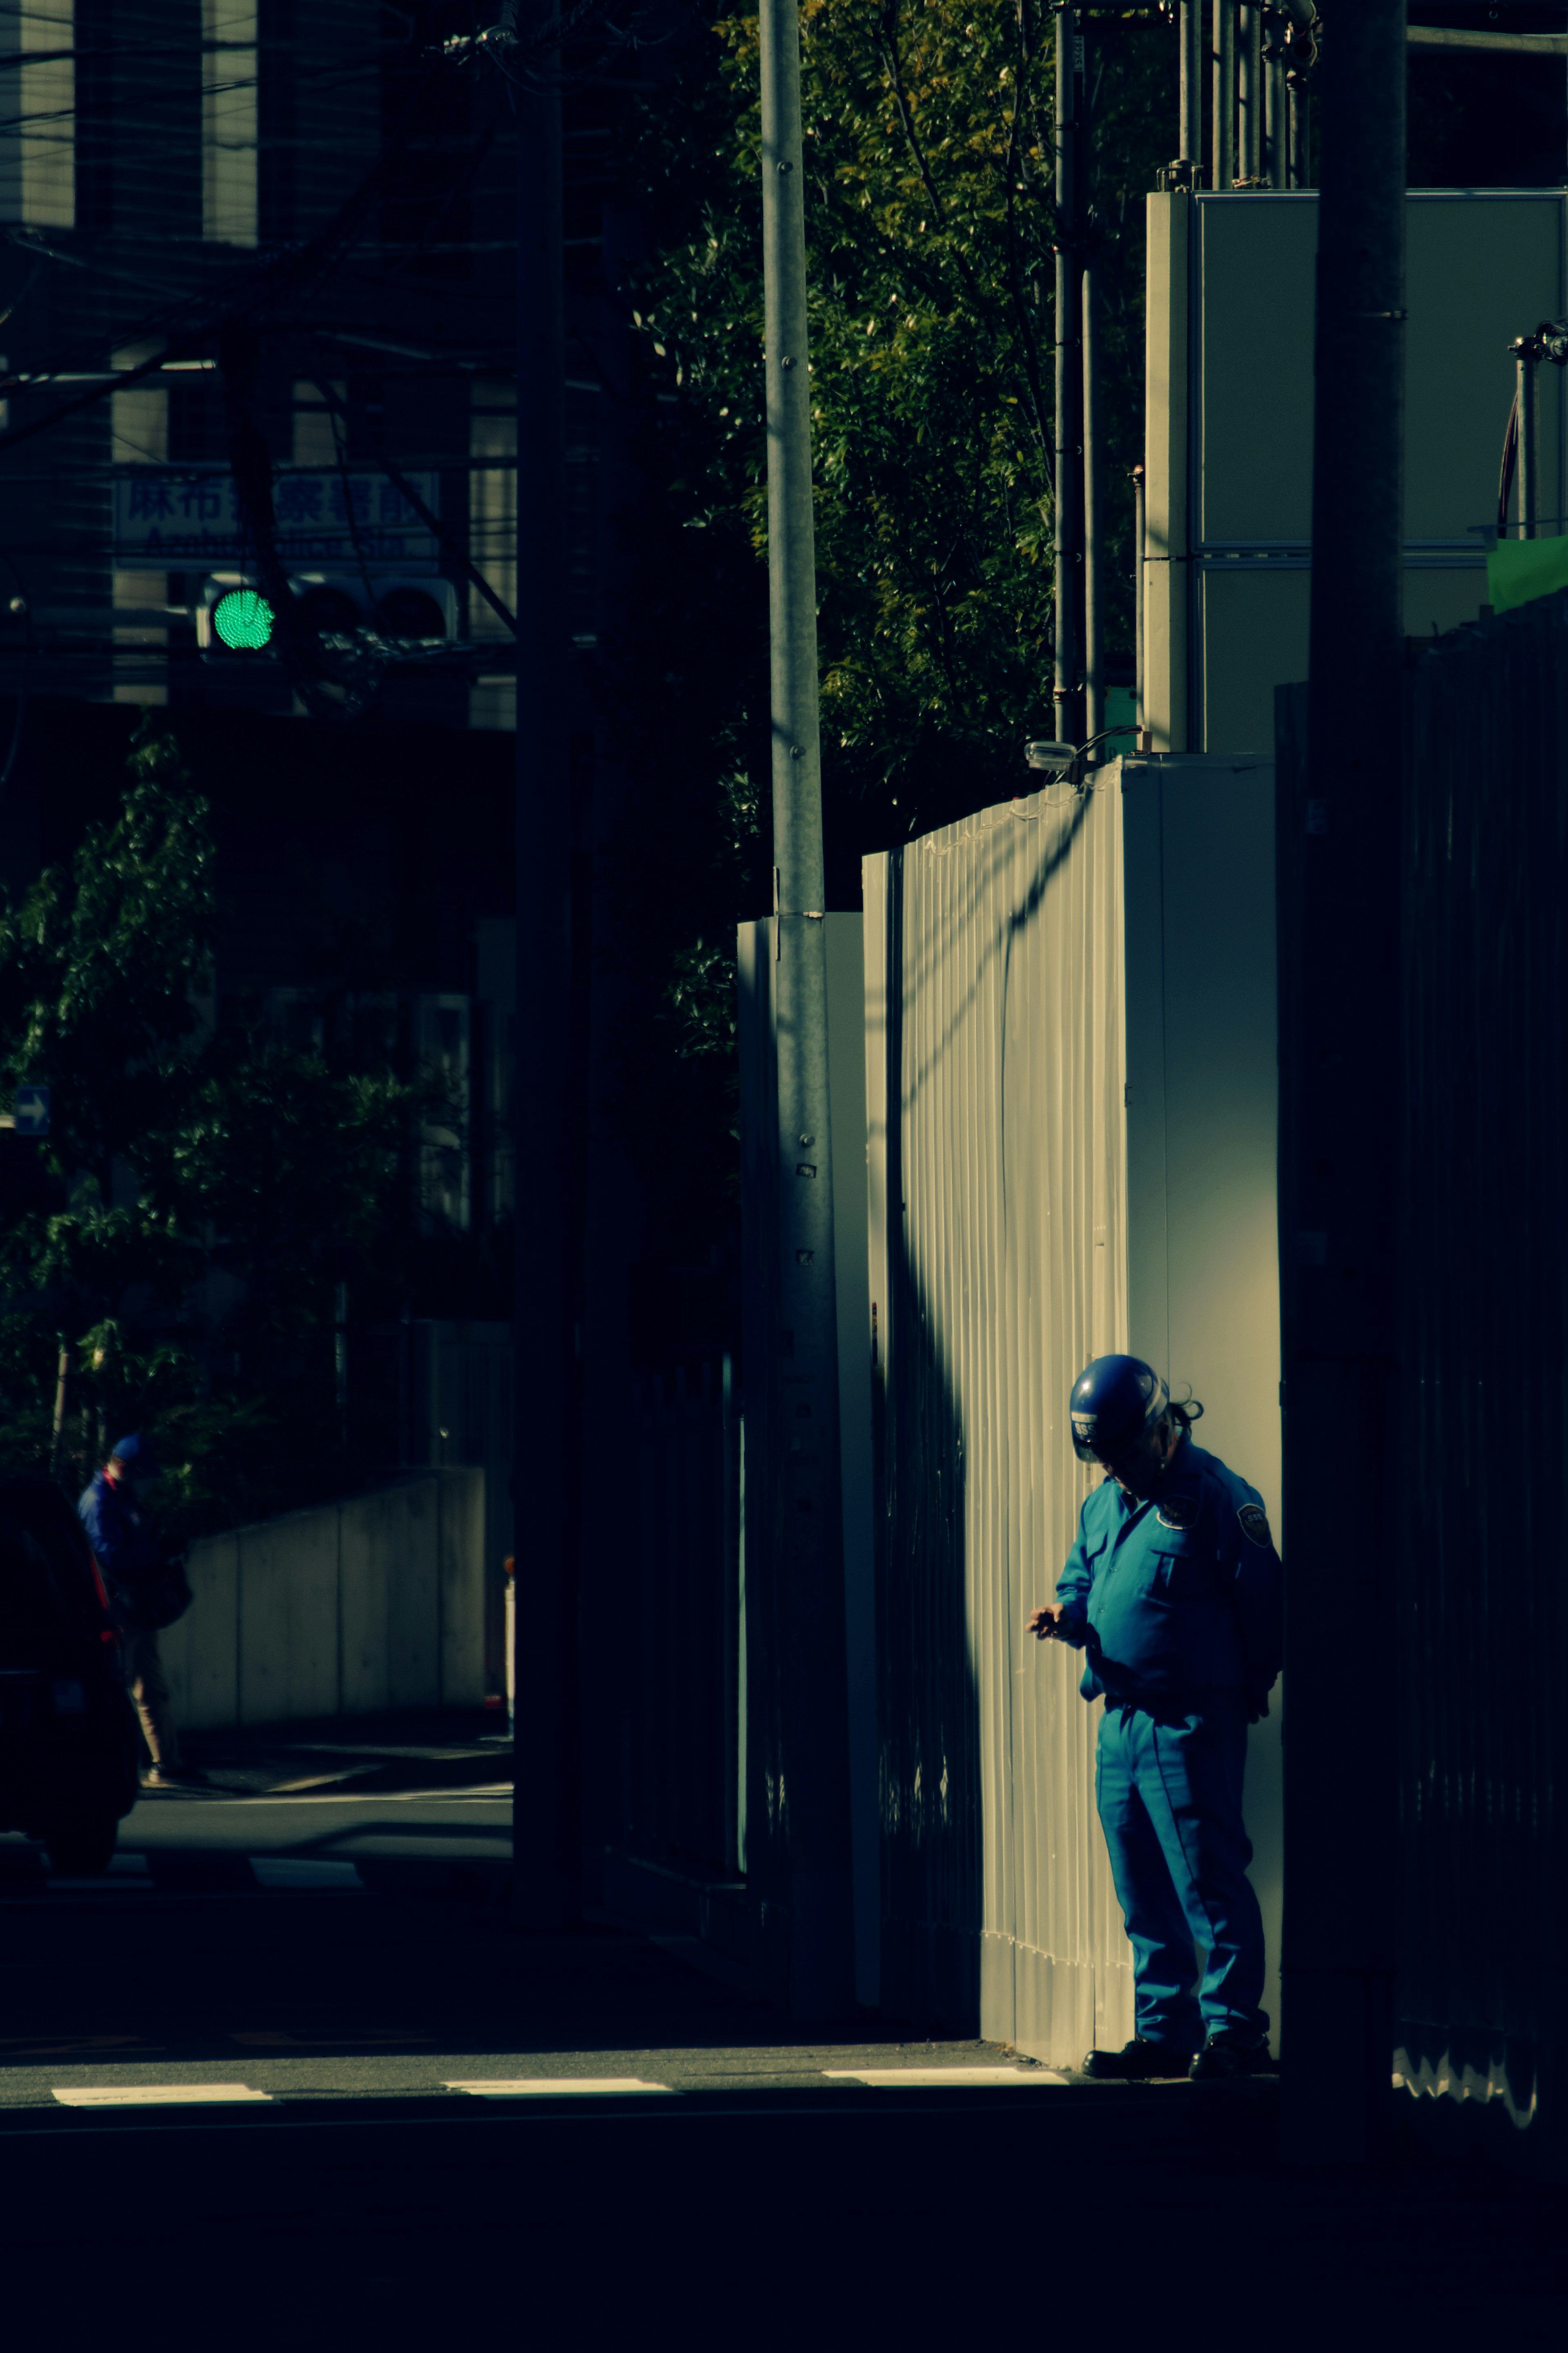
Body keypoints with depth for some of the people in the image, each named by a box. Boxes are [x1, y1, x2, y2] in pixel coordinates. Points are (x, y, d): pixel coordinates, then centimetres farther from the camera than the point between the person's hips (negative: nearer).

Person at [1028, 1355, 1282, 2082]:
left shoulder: (1212, 1497, -8)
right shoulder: (1101, 1507, 16)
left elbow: (1262, 1600, -8)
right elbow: (1082, 1583, 23)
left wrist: (1247, 1690, -4)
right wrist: (1067, 1617, 0)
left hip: (1189, 1719, -8)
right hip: (1121, 1721, 8)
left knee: (1207, 1882, -9)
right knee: (1143, 1893, 10)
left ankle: (1234, 2030, -8)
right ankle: (1164, 2033, 15)